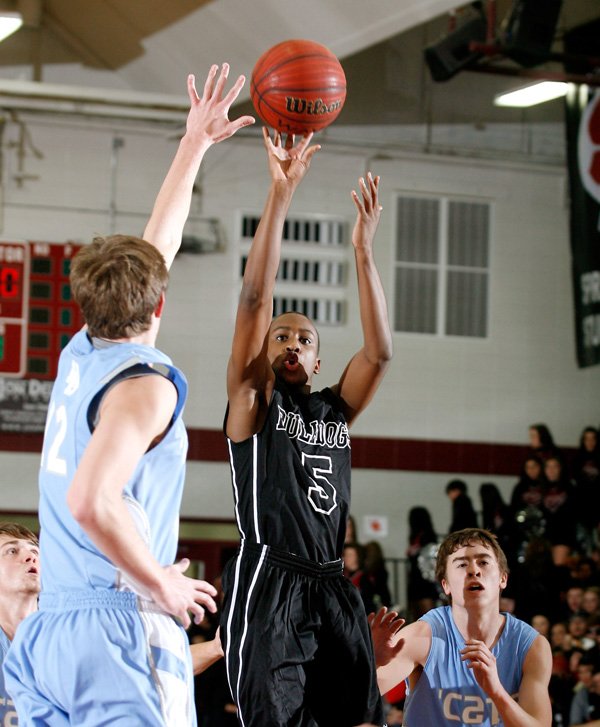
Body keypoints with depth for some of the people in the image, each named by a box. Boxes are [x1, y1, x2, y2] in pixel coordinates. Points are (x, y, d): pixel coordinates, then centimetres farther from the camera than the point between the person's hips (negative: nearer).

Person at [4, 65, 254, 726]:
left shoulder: (80, 356, 15)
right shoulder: (145, 384, -10)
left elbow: (157, 244, 28)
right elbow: (91, 500, -24)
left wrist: (195, 143, 36)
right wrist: (162, 584, -11)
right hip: (121, 624, -8)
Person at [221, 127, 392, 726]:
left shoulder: (335, 411, 18)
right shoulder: (254, 398, 6)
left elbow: (379, 352, 3)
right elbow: (255, 299, -5)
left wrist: (363, 250, -2)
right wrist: (280, 193, -13)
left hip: (332, 587, 6)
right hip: (268, 581, -6)